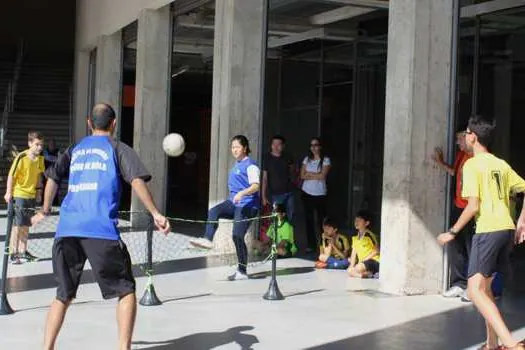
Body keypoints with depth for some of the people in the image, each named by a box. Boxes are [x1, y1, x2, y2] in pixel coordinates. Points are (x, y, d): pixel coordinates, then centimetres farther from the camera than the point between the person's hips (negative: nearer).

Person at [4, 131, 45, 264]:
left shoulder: (40, 158, 2)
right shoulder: (21, 157, -17)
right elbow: (11, 175, -15)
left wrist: (38, 190, 15)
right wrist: (9, 192, -18)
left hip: (31, 196, 7)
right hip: (18, 195, -7)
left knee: (26, 225, 13)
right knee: (17, 225, -5)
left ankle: (23, 252, 21)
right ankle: (13, 253, -1)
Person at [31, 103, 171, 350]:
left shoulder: (74, 150, 21)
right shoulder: (118, 149, 9)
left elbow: (53, 178, 19)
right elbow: (137, 180, -4)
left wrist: (45, 211, 31)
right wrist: (155, 214, -6)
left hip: (67, 229, 4)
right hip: (101, 230, -4)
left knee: (64, 295, 15)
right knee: (126, 291, 7)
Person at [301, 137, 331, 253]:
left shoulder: (325, 160, -2)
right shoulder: (307, 159, 8)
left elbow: (322, 176, -14)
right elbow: (302, 176, 0)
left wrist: (309, 174, -5)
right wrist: (316, 175, -9)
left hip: (320, 194, -3)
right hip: (307, 193, 3)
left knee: (321, 220, -3)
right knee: (309, 219, 5)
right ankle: (311, 244, 11)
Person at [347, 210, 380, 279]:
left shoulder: (369, 235, -10)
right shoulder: (355, 238, 12)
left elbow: (377, 251, -12)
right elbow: (354, 253, 10)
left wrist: (364, 260, -13)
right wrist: (352, 266, -4)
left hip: (374, 261, -8)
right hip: (363, 262, 8)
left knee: (358, 268, -32)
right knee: (350, 271, -12)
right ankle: (370, 274, -11)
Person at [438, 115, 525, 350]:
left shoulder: (472, 164, -7)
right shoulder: (501, 165, 16)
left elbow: (473, 206, -14)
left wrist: (452, 232, -6)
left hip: (488, 230, -8)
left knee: (475, 290, -12)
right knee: (484, 285, 20)